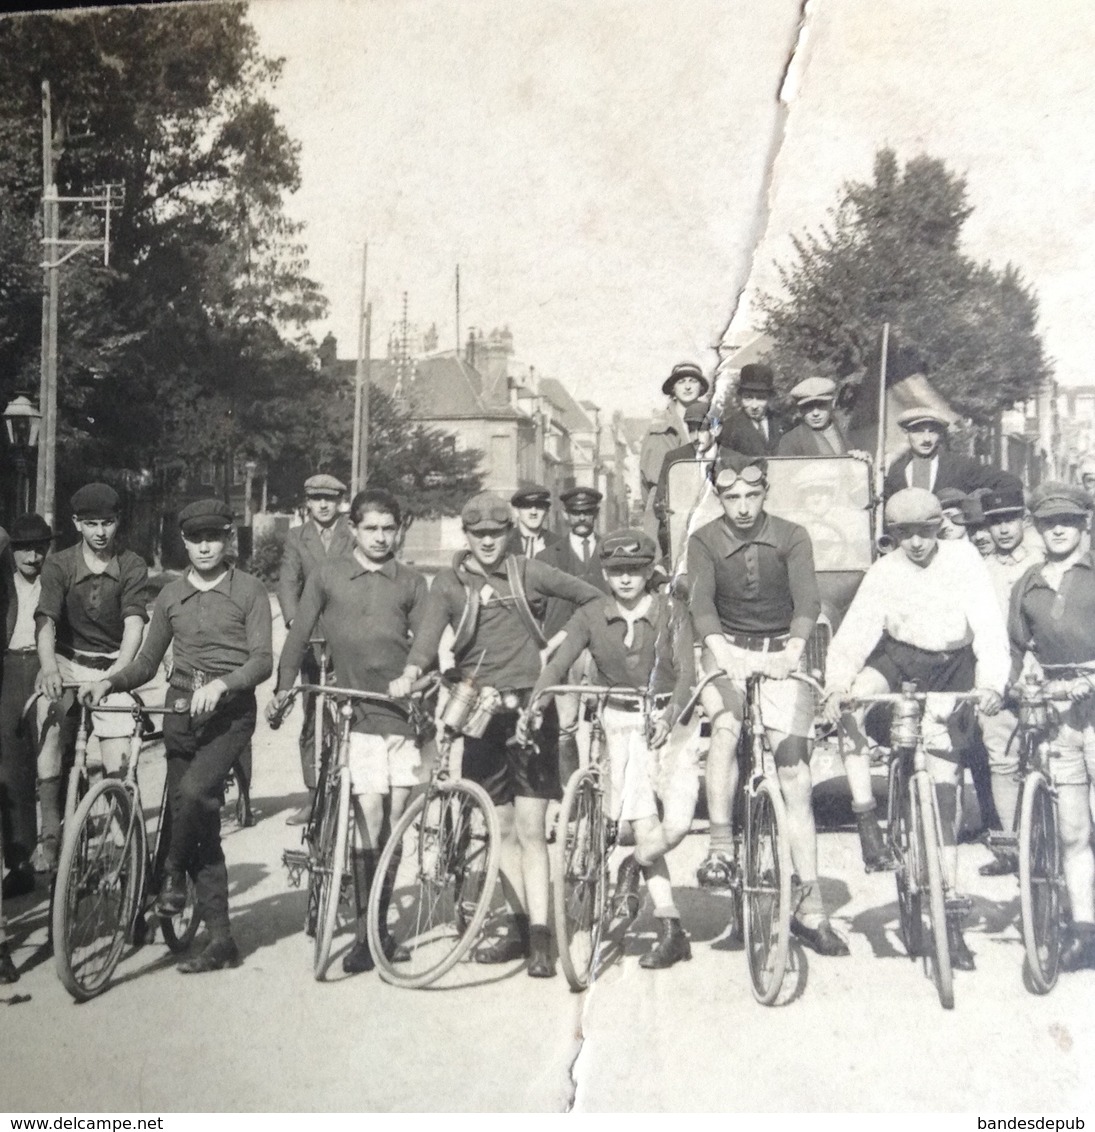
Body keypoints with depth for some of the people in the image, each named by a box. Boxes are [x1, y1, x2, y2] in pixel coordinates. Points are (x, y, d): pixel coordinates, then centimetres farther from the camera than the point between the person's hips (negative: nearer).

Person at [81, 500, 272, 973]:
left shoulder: (249, 591, 0)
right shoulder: (171, 595, 12)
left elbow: (262, 659, -9)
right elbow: (148, 662, 13)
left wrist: (219, 684, -25)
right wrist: (109, 681, -5)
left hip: (229, 713, -4)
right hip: (181, 712, 4)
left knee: (193, 790, -29)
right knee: (200, 823, 4)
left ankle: (173, 874, -1)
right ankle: (220, 940, 10)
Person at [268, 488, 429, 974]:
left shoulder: (411, 583, 12)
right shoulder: (327, 575, 9)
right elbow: (299, 634, 9)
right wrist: (282, 688, 1)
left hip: (404, 710, 1)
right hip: (358, 713, -1)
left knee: (393, 825, 2)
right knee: (369, 819, -9)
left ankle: (379, 924, 16)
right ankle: (367, 933, 0)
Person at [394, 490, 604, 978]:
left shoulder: (527, 571, 3)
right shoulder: (450, 582, 5)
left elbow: (591, 596, 11)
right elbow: (430, 630, -12)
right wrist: (411, 672, -30)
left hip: (530, 706, -2)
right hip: (481, 712, 3)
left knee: (530, 830, -5)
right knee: (502, 829, 10)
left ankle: (539, 938, -1)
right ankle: (520, 927, 22)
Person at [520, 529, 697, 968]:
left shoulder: (671, 615, -1)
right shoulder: (591, 616, 1)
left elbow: (686, 672, -13)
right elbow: (558, 663, -11)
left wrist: (669, 716, -31)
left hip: (668, 722, -1)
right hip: (622, 724, 1)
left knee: (677, 824, -17)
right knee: (644, 830, -5)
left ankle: (633, 868, 17)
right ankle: (671, 933, 9)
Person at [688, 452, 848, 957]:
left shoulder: (791, 537, -2)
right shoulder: (705, 541, -2)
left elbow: (806, 599, -14)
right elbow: (701, 602, -16)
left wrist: (793, 649, -34)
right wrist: (718, 649, -36)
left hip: (781, 655, 0)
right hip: (728, 652, 0)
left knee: (794, 772, -8)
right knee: (725, 726, -33)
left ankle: (811, 907, -4)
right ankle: (720, 848, -25)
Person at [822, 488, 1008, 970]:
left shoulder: (963, 559, -11)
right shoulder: (884, 572, -11)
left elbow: (987, 624, -18)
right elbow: (854, 631, -20)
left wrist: (990, 682, -35)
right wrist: (836, 685, -38)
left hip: (950, 666, 0)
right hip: (898, 656, 0)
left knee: (945, 783, -1)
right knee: (852, 703, -33)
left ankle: (949, 910, 8)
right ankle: (866, 820, -22)